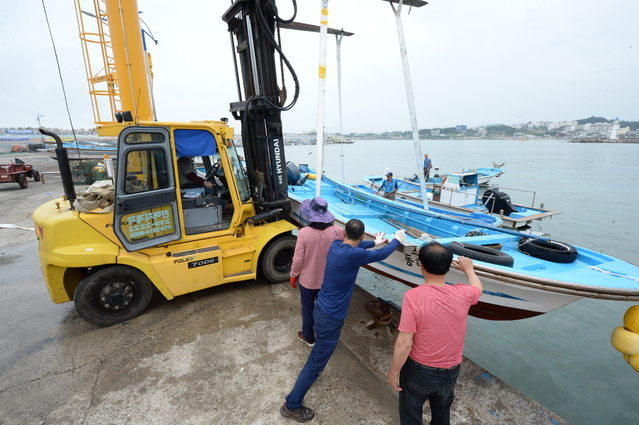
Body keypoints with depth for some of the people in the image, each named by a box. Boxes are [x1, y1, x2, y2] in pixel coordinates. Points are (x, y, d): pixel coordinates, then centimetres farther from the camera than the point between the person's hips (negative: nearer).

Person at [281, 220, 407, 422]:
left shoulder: (335, 245, -4)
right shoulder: (353, 255, -28)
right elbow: (381, 254, -11)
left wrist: (374, 242, 33)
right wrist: (397, 239, 8)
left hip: (321, 309, 9)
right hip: (331, 317, -9)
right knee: (316, 362, 7)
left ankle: (312, 372, 59)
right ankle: (292, 405, 22)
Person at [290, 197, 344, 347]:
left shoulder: (304, 233, -26)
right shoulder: (337, 231, -18)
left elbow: (298, 259, -17)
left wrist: (293, 275, 0)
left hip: (308, 279, -3)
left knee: (308, 309, 21)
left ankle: (308, 337, 41)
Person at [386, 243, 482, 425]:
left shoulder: (413, 296, -30)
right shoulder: (462, 294, -18)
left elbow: (404, 343, -25)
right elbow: (477, 287, 9)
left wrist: (394, 372, -10)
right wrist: (468, 269, 27)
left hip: (418, 370, -3)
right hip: (450, 371, 4)